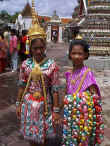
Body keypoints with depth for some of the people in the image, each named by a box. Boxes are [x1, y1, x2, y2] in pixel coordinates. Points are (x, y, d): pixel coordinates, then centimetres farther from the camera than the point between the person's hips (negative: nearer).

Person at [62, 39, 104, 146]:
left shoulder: (87, 73, -14)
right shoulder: (69, 73, 4)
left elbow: (93, 95, -11)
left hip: (84, 112, -5)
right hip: (70, 113, 5)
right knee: (69, 137, 16)